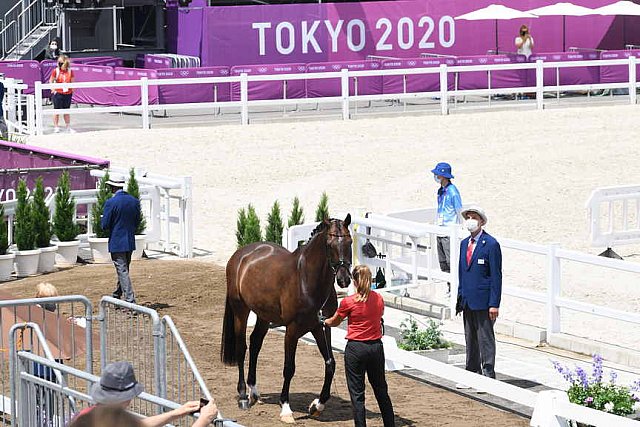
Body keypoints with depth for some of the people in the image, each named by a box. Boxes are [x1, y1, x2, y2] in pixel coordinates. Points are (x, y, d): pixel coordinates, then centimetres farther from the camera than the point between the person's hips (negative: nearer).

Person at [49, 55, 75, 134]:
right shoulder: (56, 71, -4)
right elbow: (51, 81, 0)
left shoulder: (70, 71, 2)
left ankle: (68, 127, 19)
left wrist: (73, 89, 0)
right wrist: (53, 89, -11)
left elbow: (72, 82, 10)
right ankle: (56, 127, 10)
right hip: (58, 93, -2)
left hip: (68, 94, 3)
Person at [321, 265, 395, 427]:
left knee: (357, 394, 3)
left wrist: (323, 322, 26)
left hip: (356, 348, -4)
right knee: (381, 391, 16)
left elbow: (334, 322, 5)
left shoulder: (348, 302, -11)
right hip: (376, 347, 4)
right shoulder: (379, 299, 0)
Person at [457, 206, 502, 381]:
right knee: (470, 339, 13)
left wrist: (494, 304, -15)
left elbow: (496, 275, -11)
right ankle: (472, 372, 21)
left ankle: (488, 373, -1)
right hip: (467, 301, 7)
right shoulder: (464, 244, 14)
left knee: (485, 339, -4)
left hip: (483, 302, -7)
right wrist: (460, 298, 12)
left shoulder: (491, 244, -9)